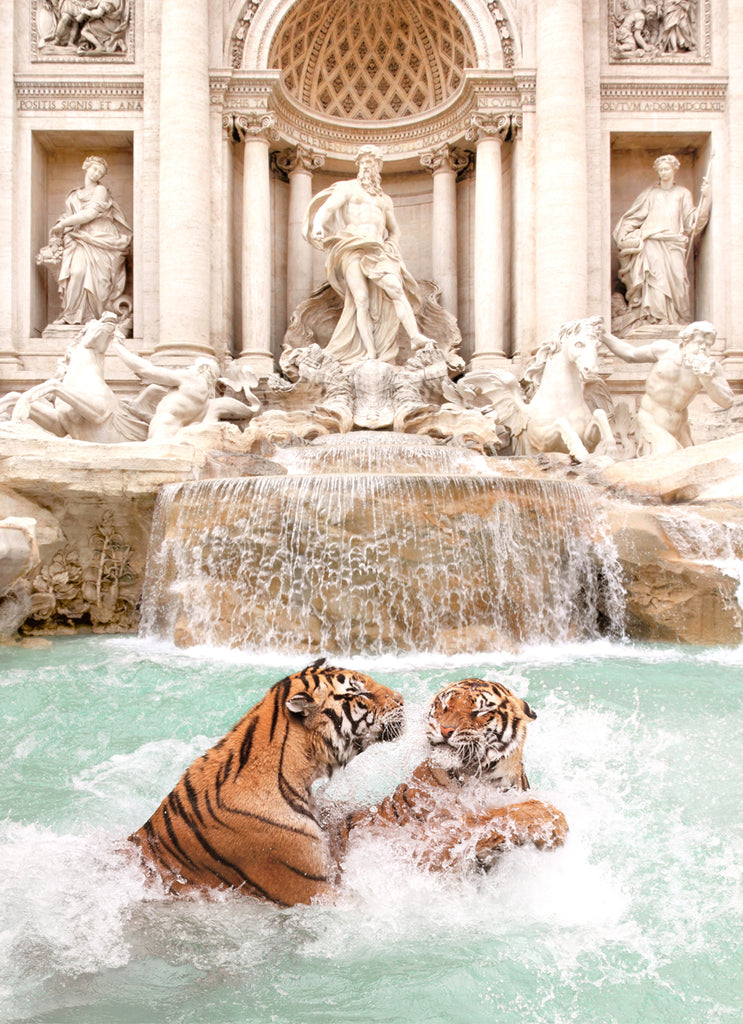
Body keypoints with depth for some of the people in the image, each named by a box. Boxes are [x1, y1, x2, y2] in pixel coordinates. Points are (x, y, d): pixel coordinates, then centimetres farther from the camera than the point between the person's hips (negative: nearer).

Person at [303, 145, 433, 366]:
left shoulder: (385, 200, 28)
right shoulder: (348, 188, 15)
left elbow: (394, 230, 38)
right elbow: (326, 208, -2)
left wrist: (391, 248, 17)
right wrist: (318, 225, -24)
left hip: (377, 251, 4)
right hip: (352, 248, -3)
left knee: (396, 288, -21)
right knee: (361, 299, -19)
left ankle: (415, 336, -31)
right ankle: (370, 353, -25)